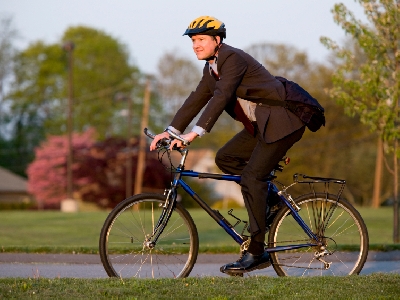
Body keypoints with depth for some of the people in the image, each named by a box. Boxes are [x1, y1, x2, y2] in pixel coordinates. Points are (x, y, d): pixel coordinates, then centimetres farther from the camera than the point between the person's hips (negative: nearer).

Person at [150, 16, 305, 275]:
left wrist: (196, 133, -35)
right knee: (225, 158, 4)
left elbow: (221, 97, -28)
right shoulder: (211, 68, 12)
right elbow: (196, 100, 12)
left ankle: (256, 252, -12)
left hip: (281, 122, -10)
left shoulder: (233, 58, -18)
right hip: (260, 125, 10)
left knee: (251, 178, -15)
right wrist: (170, 131, 2)